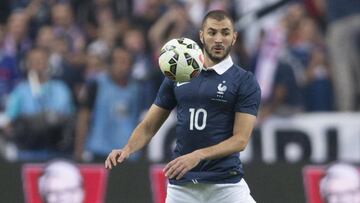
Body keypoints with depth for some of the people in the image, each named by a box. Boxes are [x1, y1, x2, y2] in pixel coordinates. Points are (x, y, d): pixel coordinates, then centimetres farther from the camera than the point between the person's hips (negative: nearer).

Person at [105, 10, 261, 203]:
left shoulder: (245, 82, 0)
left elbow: (240, 139, -8)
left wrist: (198, 156, -21)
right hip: (181, 184, 3)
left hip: (226, 184, -3)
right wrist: (127, 149, -7)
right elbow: (149, 125, 13)